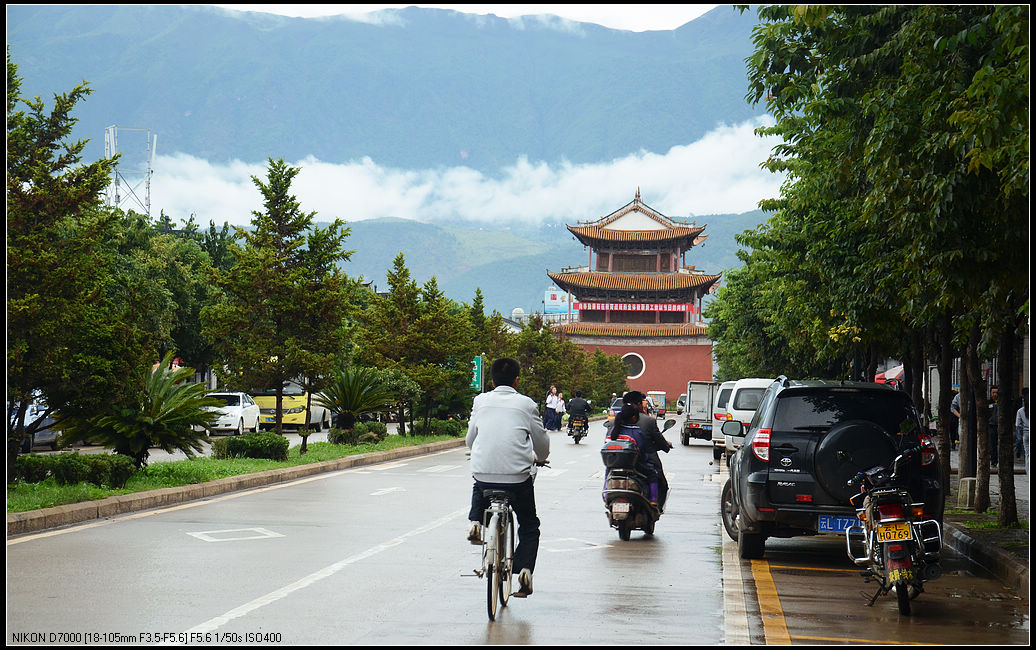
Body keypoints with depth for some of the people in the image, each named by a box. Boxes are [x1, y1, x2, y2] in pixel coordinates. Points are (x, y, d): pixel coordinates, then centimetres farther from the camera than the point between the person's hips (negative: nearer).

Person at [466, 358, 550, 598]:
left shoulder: (481, 401, 8)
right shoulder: (525, 404, 3)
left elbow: (469, 440, 15)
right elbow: (542, 443, 9)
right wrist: (538, 459, 32)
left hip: (483, 472, 2)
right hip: (518, 476, -2)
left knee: (479, 490, 39)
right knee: (529, 526, 17)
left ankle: (475, 522, 12)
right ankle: (525, 568, -2)